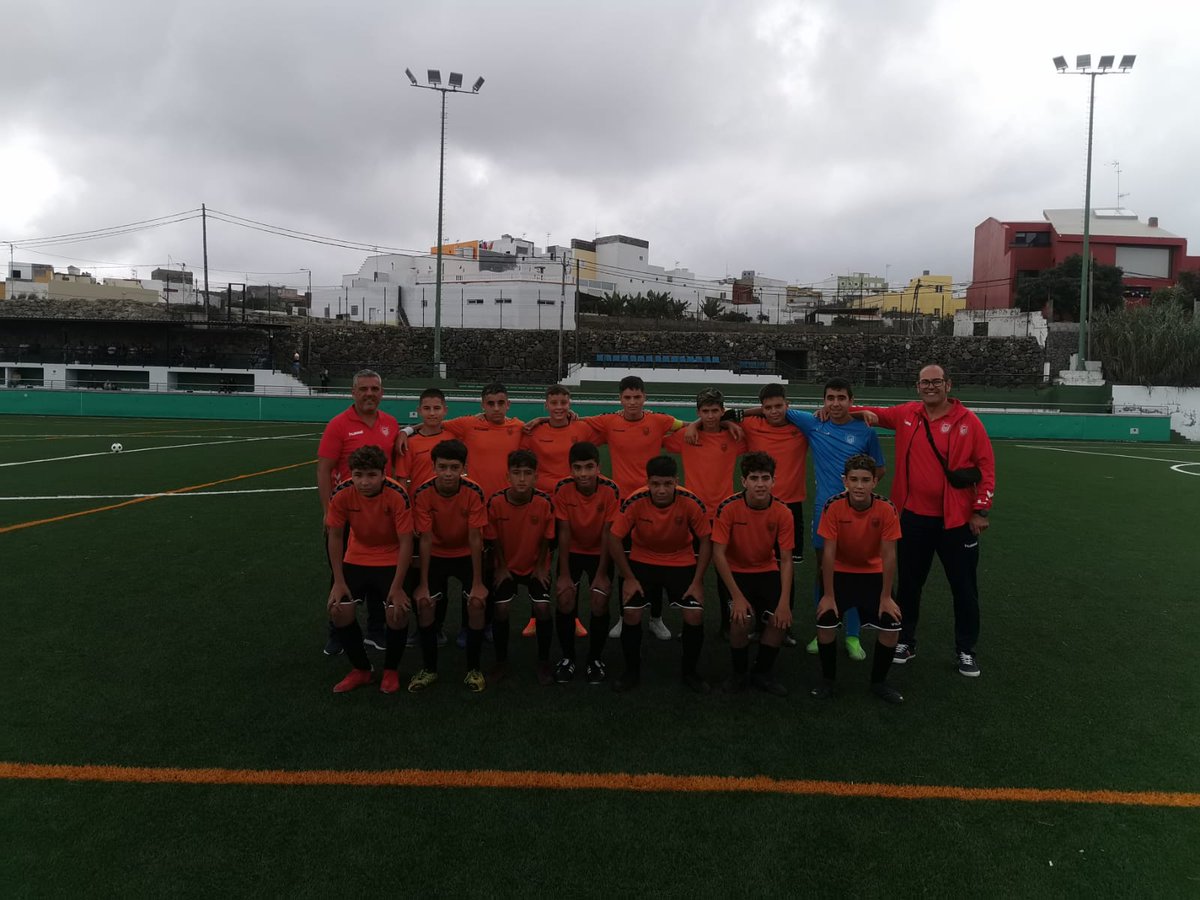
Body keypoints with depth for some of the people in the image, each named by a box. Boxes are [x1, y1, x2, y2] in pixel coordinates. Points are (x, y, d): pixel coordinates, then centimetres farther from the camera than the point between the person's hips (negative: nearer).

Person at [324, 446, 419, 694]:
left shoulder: (397, 495, -26)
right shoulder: (342, 494, -19)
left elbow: (406, 542, -20)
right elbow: (335, 536, -7)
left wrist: (397, 587, -20)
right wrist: (339, 581, -9)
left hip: (392, 560, -3)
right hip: (356, 559, 3)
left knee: (398, 612, -19)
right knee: (338, 610, -12)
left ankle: (391, 670, 11)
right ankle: (361, 669, 13)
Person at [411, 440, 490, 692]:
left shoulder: (474, 492, -26)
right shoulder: (423, 494, -23)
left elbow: (475, 538, -22)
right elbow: (425, 540, -19)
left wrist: (478, 583, -21)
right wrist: (423, 584, -19)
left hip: (466, 555, -1)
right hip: (436, 554, 1)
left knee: (477, 603, -16)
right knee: (424, 604, -13)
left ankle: (474, 668, 3)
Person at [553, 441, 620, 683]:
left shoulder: (610, 490, -25)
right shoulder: (563, 489, -22)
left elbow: (607, 534, -18)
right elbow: (564, 533, -17)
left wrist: (602, 574, -16)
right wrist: (564, 574, -16)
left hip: (599, 553, -1)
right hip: (572, 552, 1)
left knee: (600, 605, -11)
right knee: (565, 603, -11)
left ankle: (595, 659, 11)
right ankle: (567, 657, 11)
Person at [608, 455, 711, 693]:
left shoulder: (691, 502, -24)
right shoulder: (635, 502, -25)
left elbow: (705, 541, -11)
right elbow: (614, 539, -14)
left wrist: (697, 581, -13)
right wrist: (628, 578, -12)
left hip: (682, 562, 0)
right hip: (642, 561, 0)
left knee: (695, 615, -12)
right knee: (631, 614, -12)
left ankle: (689, 671, 13)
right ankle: (632, 671, 13)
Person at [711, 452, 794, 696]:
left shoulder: (782, 512, -14)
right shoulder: (728, 508, -21)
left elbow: (785, 559, -10)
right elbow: (718, 554, -20)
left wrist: (785, 601, -20)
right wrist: (737, 596, -24)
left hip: (767, 571, 3)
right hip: (735, 571, -3)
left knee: (781, 619, -17)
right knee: (742, 618, -25)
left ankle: (762, 673, 10)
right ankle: (740, 673, 4)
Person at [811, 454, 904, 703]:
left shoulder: (887, 510, -21)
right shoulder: (833, 507, -23)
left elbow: (888, 555, -15)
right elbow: (828, 553, -19)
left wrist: (886, 597, -12)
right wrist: (828, 595, -16)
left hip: (873, 573, 1)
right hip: (840, 572, -1)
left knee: (891, 627, -12)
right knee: (825, 622, -18)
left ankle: (879, 681, 14)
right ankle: (827, 680, 7)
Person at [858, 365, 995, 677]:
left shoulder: (968, 421, -7)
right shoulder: (906, 414, 2)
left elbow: (986, 467, -5)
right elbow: (876, 414, 18)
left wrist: (981, 510, -8)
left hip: (957, 519, -2)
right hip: (913, 516, 3)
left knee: (964, 588, 9)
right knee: (909, 584, 13)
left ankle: (966, 650, 25)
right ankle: (906, 641, 30)